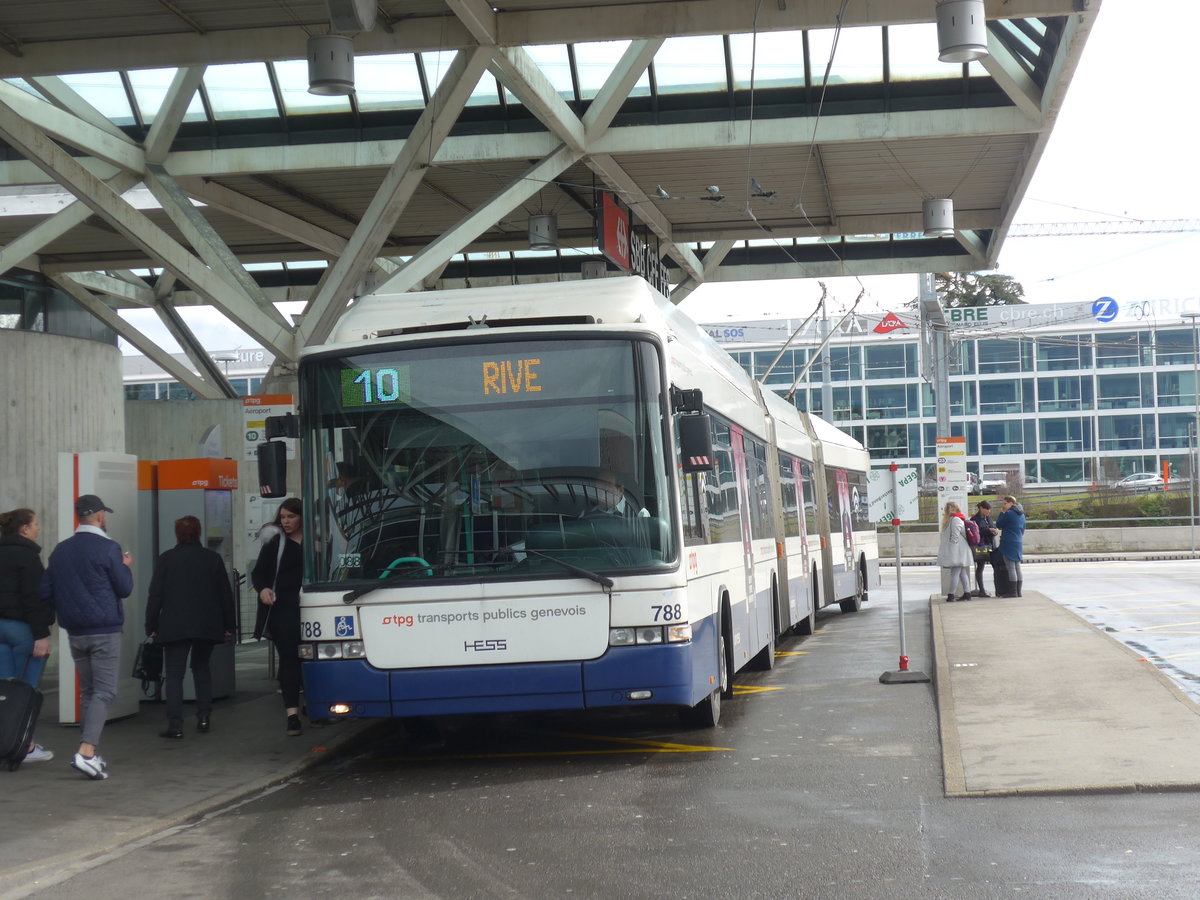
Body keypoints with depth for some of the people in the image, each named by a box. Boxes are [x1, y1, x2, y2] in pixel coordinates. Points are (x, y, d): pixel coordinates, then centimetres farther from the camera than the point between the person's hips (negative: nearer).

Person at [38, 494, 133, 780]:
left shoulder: (61, 550, 7)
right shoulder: (108, 548, -10)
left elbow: (44, 592, 8)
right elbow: (124, 588, -5)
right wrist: (126, 567, 13)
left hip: (75, 633, 6)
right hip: (105, 631, -6)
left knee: (87, 691, 14)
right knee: (104, 691, -5)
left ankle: (93, 756, 15)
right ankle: (87, 751, -21)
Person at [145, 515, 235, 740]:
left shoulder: (166, 559, -2)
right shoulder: (213, 559, 3)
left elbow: (155, 595, -3)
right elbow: (225, 594, 6)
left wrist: (151, 626, 4)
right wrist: (229, 625, 12)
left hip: (175, 626, -3)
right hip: (208, 626, 3)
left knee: (174, 673, -2)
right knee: (201, 667, 21)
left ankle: (175, 726, -11)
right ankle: (204, 716, 13)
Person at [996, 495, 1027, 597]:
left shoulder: (1008, 514, -12)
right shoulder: (1021, 514, 13)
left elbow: (998, 525, -4)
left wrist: (1002, 513, 3)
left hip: (1009, 543, -8)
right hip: (1019, 543, 8)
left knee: (1011, 568, -7)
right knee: (1017, 568, 10)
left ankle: (1013, 592, -9)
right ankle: (1018, 591, 12)